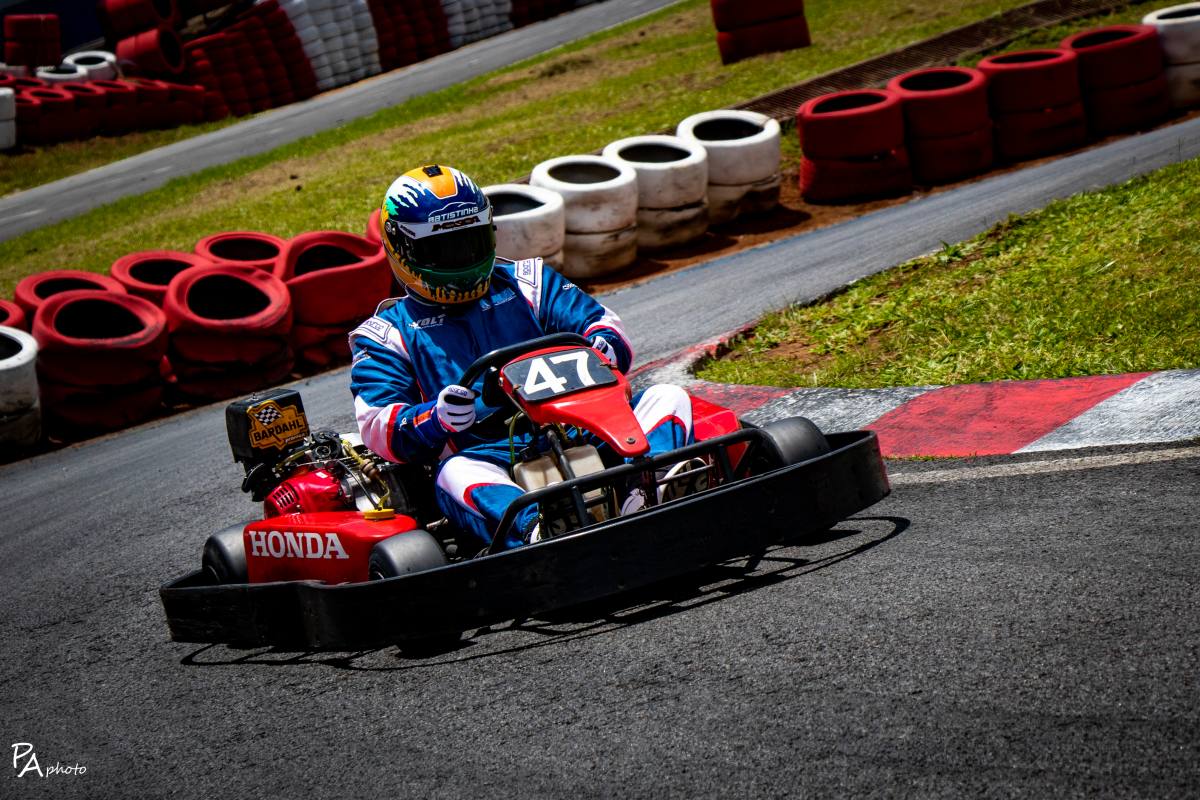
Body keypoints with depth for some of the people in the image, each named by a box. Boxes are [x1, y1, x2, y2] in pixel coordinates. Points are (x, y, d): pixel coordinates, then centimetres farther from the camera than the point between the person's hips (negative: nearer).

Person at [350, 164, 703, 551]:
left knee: (668, 398, -16)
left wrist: (602, 348, -13)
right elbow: (380, 428, 2)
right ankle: (533, 530, -67)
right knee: (457, 474, -38)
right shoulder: (386, 334, 16)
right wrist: (438, 418, -20)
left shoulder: (527, 284, 24)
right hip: (485, 459, -4)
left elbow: (604, 326, 14)